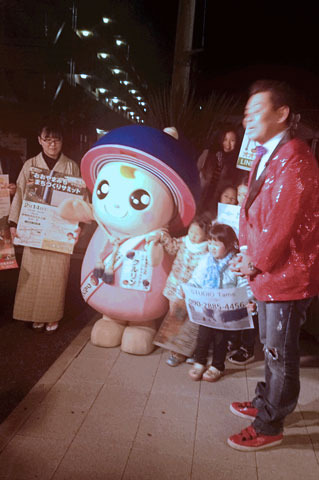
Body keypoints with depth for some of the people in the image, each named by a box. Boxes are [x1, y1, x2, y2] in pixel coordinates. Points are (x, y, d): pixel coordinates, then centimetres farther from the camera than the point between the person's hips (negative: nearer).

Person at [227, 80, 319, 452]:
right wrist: (247, 252, 1)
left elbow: (283, 223, -23)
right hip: (266, 271, 10)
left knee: (280, 354, 6)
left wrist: (257, 263, -13)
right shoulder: (264, 158, 12)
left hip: (287, 274, -9)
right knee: (270, 346, 24)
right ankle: (265, 402, 43)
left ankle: (269, 426, 23)